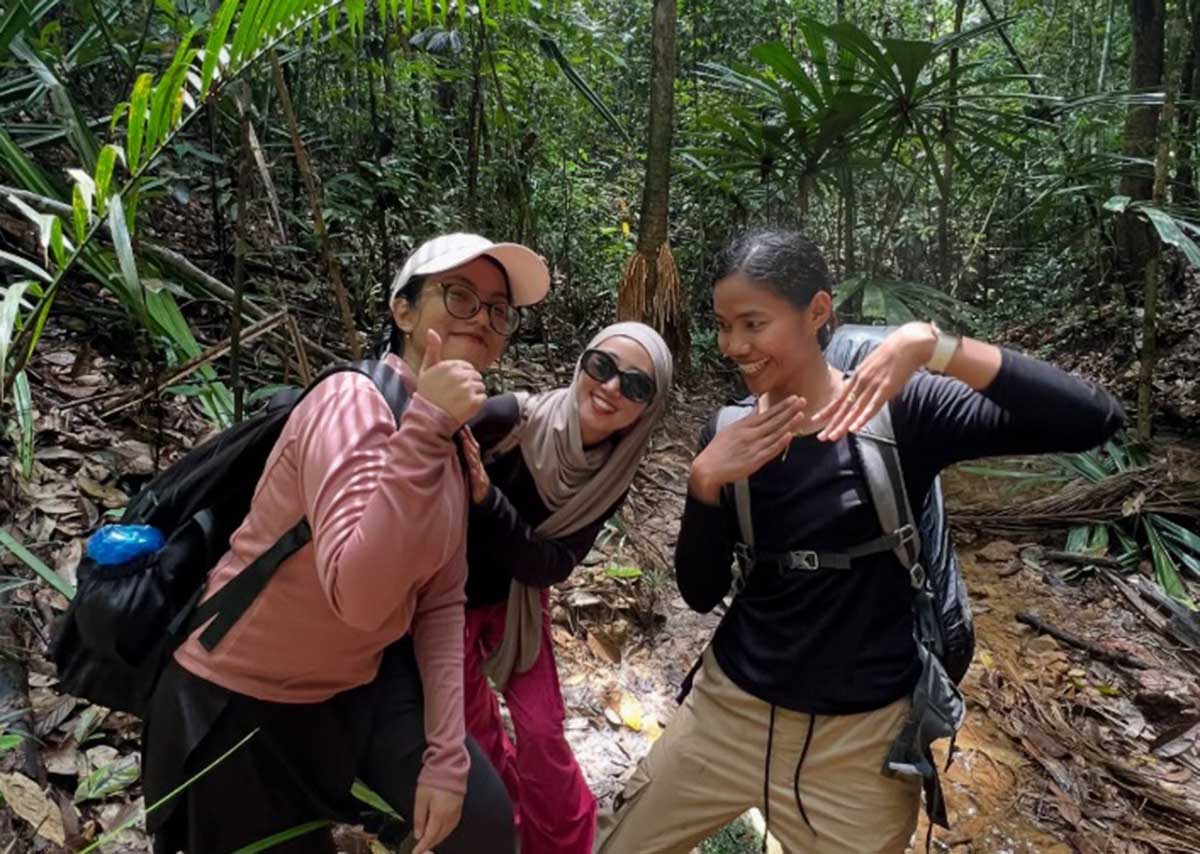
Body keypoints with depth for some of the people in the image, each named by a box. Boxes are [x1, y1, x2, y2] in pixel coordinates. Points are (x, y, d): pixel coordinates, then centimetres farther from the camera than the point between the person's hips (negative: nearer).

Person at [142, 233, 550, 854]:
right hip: (243, 698, -6)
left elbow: (442, 601, 0)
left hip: (366, 680, 6)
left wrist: (446, 753, -4)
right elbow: (358, 595, -38)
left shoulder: (453, 437, -3)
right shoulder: (353, 401, -26)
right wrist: (425, 426, -40)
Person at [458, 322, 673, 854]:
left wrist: (486, 497, -36)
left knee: (543, 728, 9)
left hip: (519, 600, 3)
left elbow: (551, 566, -23)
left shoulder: (609, 479, -14)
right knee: (474, 733, 10)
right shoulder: (510, 419, -29)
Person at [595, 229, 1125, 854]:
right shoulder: (729, 435, -3)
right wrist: (705, 482, -19)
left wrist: (933, 346, -34)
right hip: (729, 709, 4)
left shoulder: (900, 410, -13)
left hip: (861, 737, -3)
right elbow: (700, 593, -3)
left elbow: (1092, 421, -24)